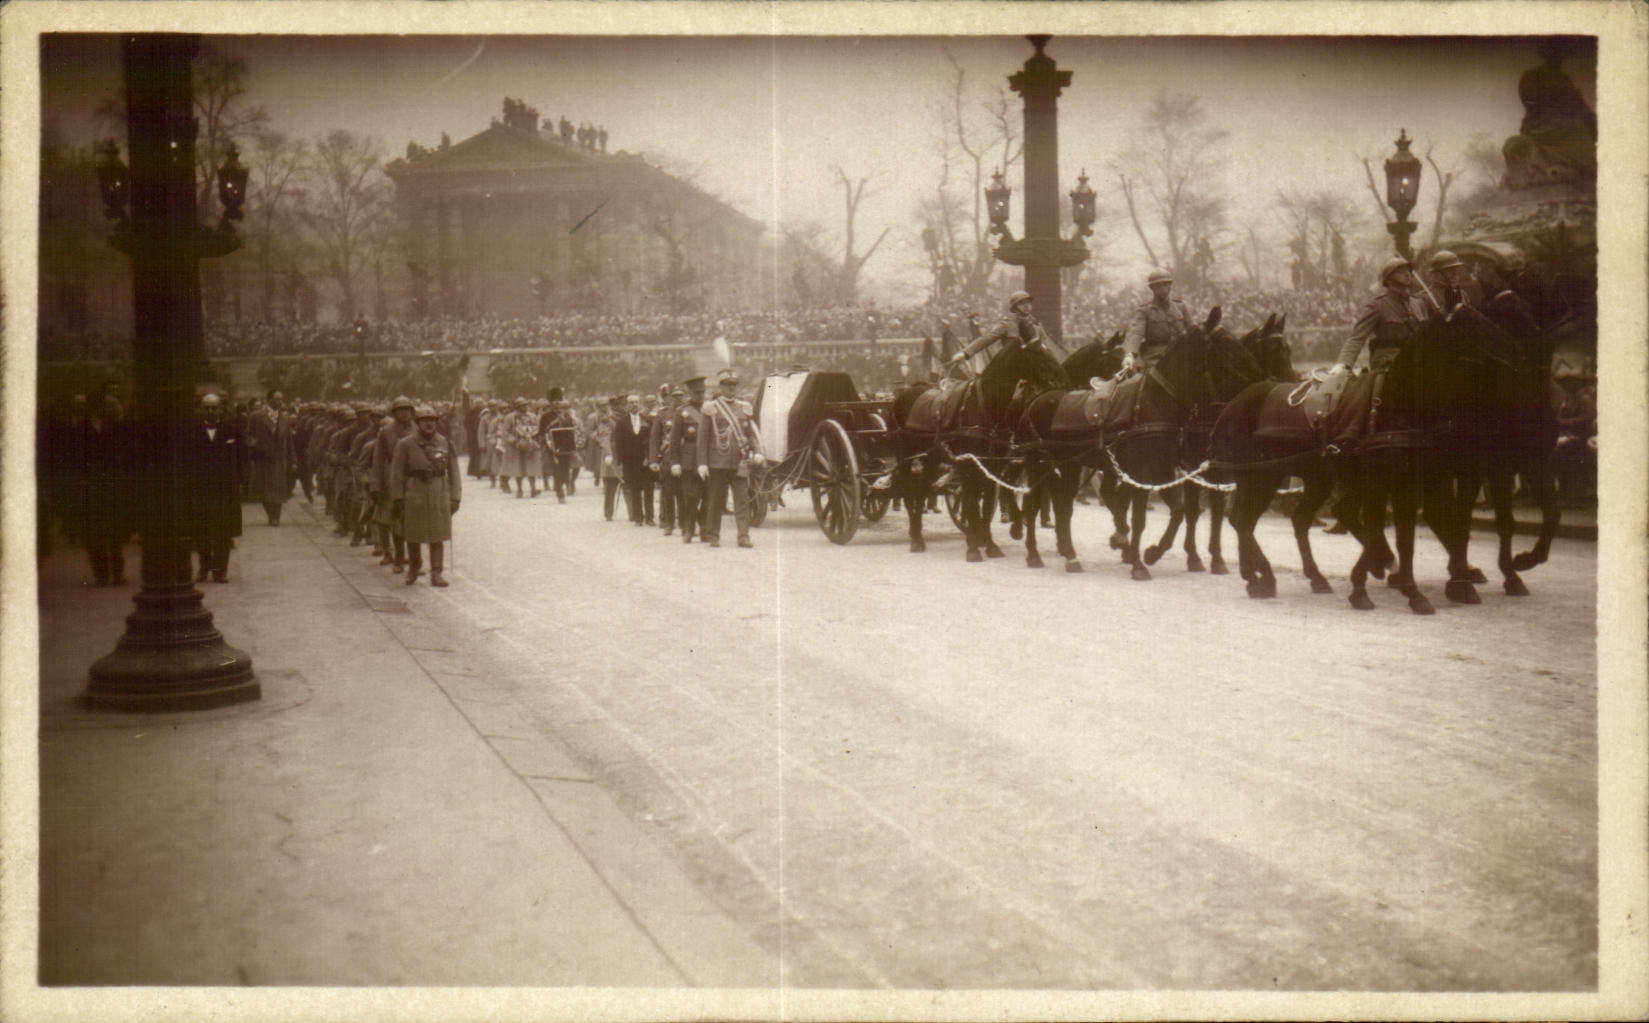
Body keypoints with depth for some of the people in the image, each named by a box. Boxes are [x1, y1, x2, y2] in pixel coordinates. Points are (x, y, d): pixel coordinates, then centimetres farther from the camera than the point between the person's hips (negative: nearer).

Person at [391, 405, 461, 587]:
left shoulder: (445, 443, 4)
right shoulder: (405, 444, -1)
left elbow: (453, 472, 6)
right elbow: (397, 473, -1)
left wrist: (455, 497, 1)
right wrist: (398, 499, -5)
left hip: (439, 494, 1)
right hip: (415, 493, -1)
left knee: (438, 536, -1)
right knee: (413, 536, 9)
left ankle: (436, 574, 2)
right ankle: (414, 568, 30)